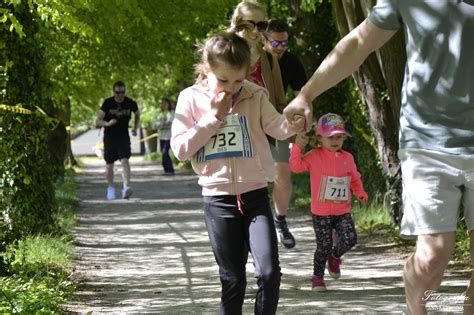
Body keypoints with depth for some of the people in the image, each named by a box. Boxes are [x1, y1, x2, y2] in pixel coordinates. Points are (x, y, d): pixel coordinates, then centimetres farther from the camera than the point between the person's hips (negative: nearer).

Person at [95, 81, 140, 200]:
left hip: (123, 136, 0)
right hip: (109, 136, 0)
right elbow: (97, 121, -11)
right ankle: (110, 188, 24)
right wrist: (107, 123, -30)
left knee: (125, 160, -18)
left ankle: (126, 187, -29)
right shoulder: (107, 103, -9)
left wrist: (135, 128, 14)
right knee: (109, 163, 6)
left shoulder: (130, 103, -4)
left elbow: (137, 114, 20)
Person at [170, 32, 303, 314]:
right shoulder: (191, 98, 0)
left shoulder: (254, 96, 1)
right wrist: (214, 117, -11)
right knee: (232, 279, 7)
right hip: (218, 199, 0)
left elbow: (277, 127, -11)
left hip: (255, 195, 0)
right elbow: (180, 149, -6)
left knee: (269, 271, -11)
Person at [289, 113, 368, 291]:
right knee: (324, 246, -2)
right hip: (321, 212, -3)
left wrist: (361, 194, 4)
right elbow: (296, 166, -13)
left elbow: (355, 179, 18)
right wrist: (298, 147, -21)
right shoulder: (314, 156, -4)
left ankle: (335, 257, 20)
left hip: (342, 211, 3)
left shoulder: (347, 158, 7)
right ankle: (317, 277, 16)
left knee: (350, 239, -12)